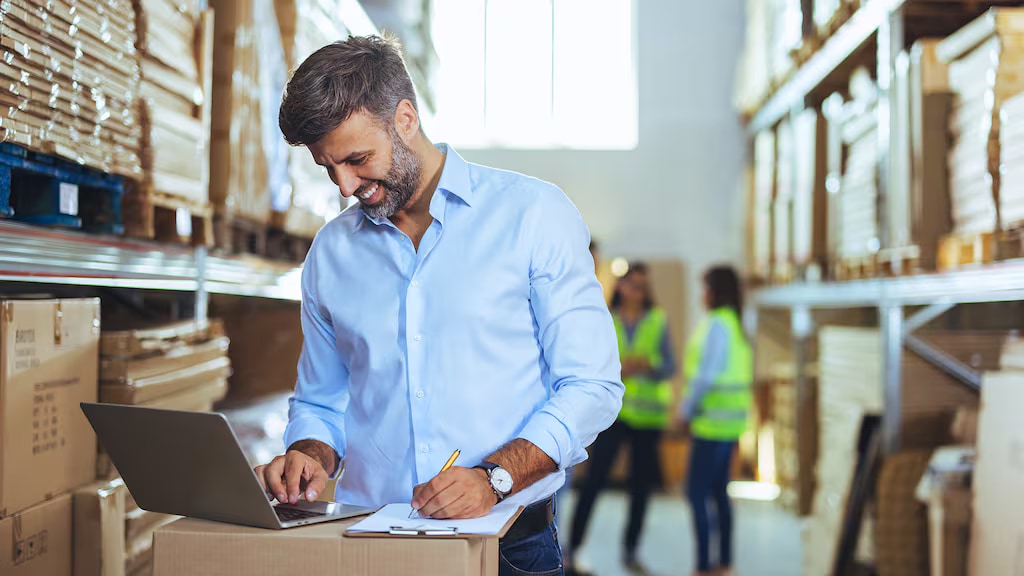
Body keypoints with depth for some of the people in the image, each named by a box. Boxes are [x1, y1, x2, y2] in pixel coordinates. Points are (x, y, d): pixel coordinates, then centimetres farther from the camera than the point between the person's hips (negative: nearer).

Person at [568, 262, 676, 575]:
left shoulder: (658, 321, 7)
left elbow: (669, 366, 4)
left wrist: (647, 366, -16)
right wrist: (617, 368, -17)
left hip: (648, 414, 2)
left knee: (641, 484, 6)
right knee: (594, 480, -9)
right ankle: (572, 550, -3)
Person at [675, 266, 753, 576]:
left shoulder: (716, 324, -15)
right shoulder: (737, 324, 13)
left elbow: (706, 375, -20)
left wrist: (686, 411, -8)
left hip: (713, 422, -9)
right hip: (731, 421, 9)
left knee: (697, 492, -6)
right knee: (718, 491, 16)